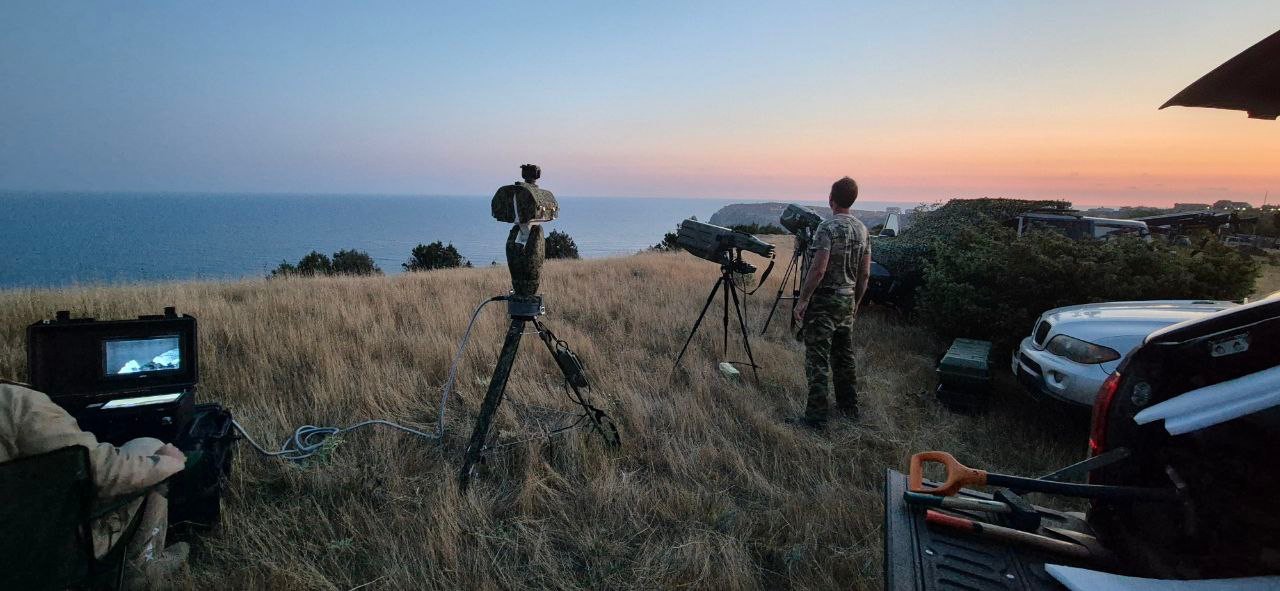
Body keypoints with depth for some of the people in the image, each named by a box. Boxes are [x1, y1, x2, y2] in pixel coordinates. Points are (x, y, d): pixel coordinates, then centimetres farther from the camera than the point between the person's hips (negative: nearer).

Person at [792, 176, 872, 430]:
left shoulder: (828, 228, -15)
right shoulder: (862, 230, 8)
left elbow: (818, 269, -21)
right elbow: (865, 273, 11)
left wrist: (802, 301, -14)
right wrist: (856, 302, 21)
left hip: (823, 301, -7)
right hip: (847, 300, 8)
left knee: (818, 359, -5)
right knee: (844, 356, 17)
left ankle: (816, 417, -3)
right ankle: (849, 407, 27)